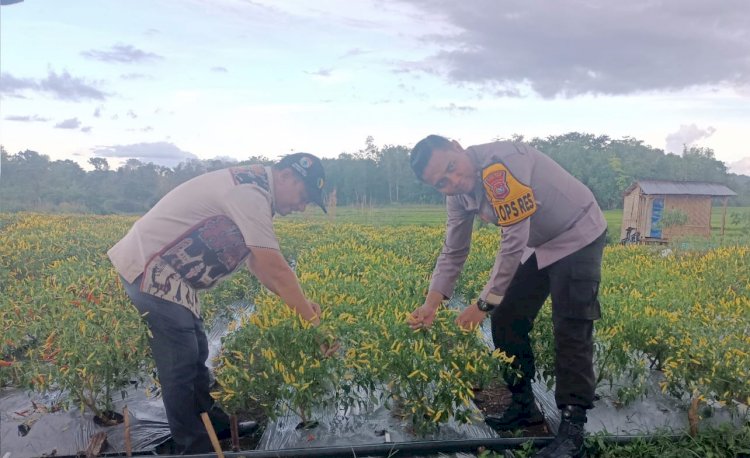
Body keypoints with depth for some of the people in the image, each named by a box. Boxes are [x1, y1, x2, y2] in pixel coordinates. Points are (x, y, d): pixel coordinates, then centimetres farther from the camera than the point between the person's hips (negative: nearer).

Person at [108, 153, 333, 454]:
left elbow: (258, 262, 12)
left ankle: (216, 424, 32)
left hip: (168, 271, 10)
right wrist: (313, 321, -16)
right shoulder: (249, 194, -22)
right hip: (151, 270, -10)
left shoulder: (250, 186, 10)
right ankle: (195, 447, 13)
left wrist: (300, 302, 6)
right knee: (180, 364, -2)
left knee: (195, 352, 17)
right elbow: (275, 268, -25)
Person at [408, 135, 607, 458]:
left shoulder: (503, 162, -35)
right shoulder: (458, 193, -9)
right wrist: (431, 303, -13)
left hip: (577, 237, -7)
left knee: (571, 330, -11)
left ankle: (573, 427, 1)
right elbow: (453, 251, -2)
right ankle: (523, 406, 20)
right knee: (507, 320, 4)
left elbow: (514, 242, -34)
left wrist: (485, 303, -27)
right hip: (535, 246, 8)